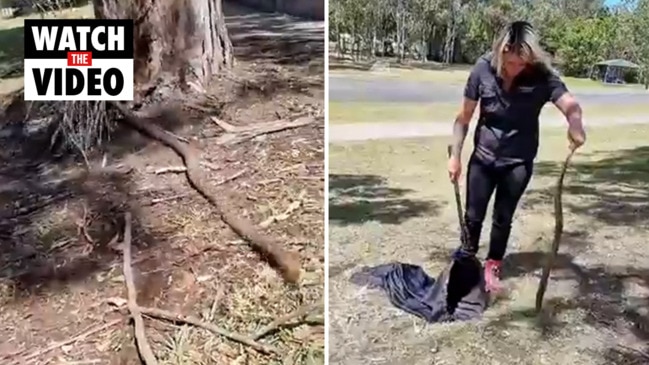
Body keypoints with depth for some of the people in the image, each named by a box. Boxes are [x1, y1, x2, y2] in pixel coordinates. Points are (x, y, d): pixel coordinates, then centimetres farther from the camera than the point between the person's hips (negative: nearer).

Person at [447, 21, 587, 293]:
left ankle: (492, 266, 32)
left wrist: (575, 123, -58)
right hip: (483, 157, 1)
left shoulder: (542, 76, -18)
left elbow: (570, 104, -35)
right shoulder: (484, 68, -16)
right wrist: (455, 155, -8)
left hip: (519, 162, 0)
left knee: (503, 218, 12)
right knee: (472, 216, 9)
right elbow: (464, 117, -8)